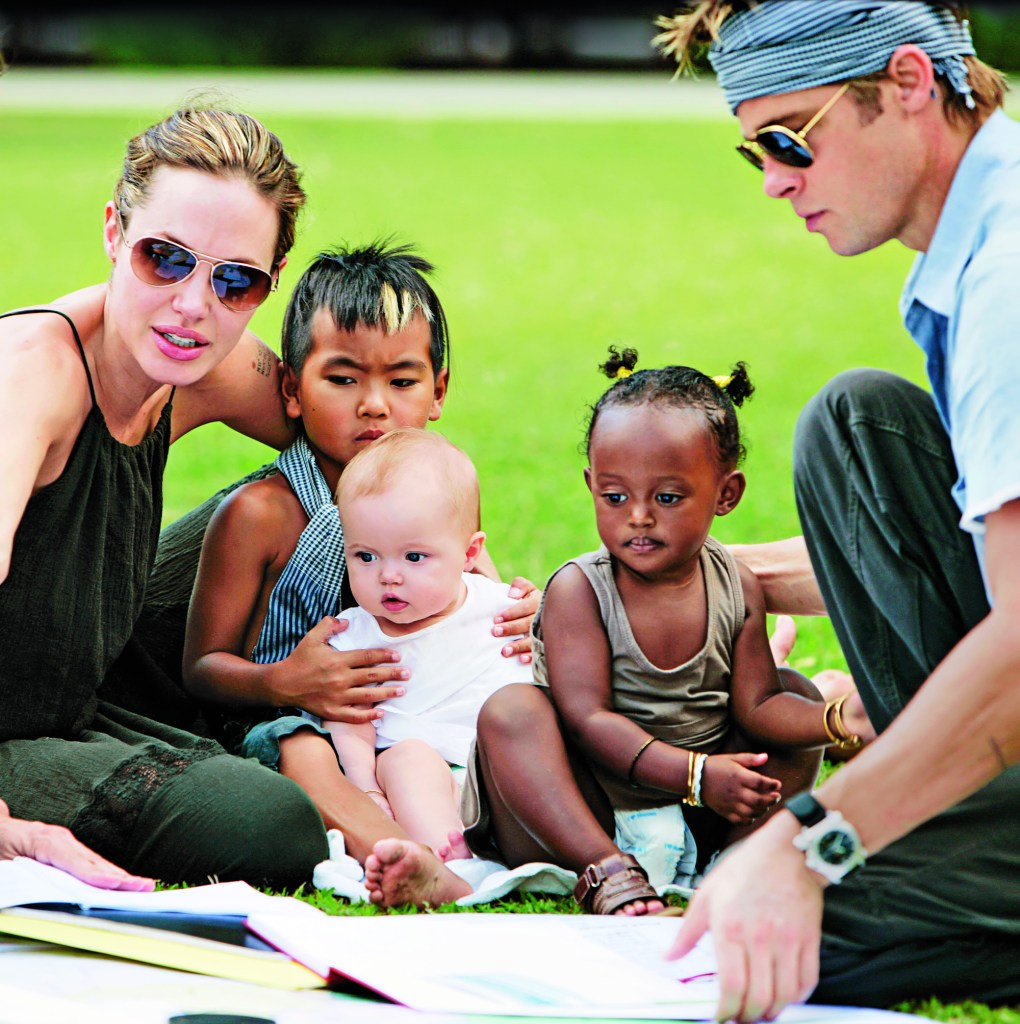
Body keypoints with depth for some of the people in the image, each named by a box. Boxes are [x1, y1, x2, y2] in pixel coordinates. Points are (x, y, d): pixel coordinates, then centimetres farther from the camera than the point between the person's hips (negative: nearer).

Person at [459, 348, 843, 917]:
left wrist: (839, 718, -25)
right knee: (509, 711, -28)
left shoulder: (737, 589, 3)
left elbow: (756, 705, -3)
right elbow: (587, 719, -20)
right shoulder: (578, 591, -11)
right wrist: (696, 774, -31)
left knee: (796, 691, 0)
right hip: (588, 812, -4)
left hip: (694, 818, 4)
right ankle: (610, 875, -42)